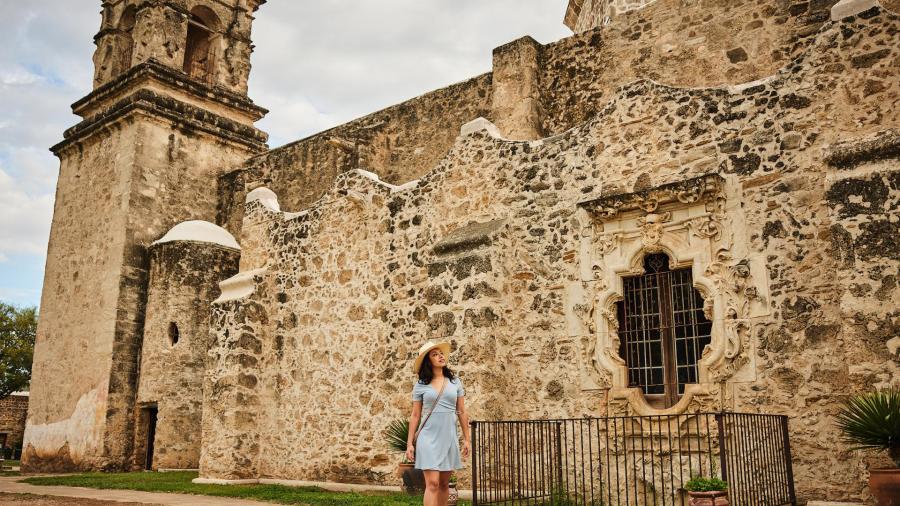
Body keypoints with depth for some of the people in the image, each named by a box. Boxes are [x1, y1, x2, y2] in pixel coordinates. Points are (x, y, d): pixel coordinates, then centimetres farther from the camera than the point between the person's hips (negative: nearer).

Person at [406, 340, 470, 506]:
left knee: (444, 484, 10)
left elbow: (462, 412, 9)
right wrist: (409, 443, 2)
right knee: (432, 483, -11)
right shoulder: (420, 385, 1)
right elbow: (415, 416, 4)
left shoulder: (455, 382, 7)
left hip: (449, 438, 3)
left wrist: (466, 439, 7)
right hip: (428, 438, -3)